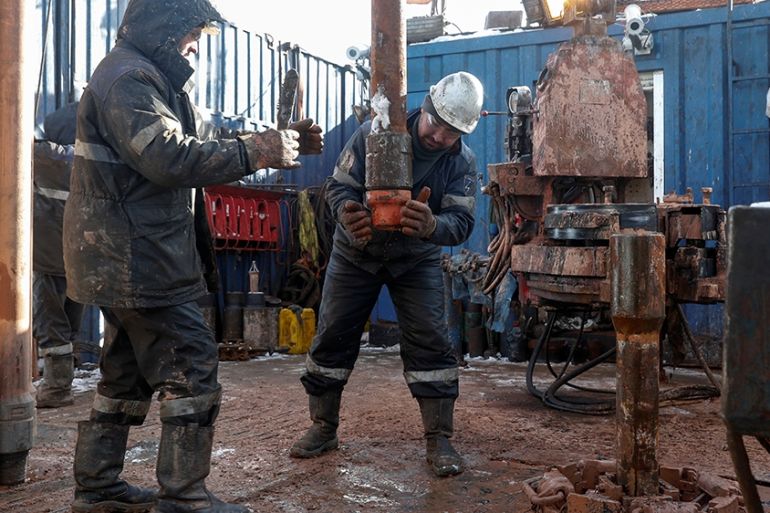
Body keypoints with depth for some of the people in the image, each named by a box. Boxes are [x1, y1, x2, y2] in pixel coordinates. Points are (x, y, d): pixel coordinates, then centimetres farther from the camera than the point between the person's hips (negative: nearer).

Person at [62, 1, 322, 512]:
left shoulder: (154, 79, 21)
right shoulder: (128, 78, -14)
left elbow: (200, 146, 20)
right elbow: (169, 158, -26)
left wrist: (276, 141, 9)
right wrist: (257, 152, -21)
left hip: (129, 261, 11)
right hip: (137, 259, -11)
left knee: (128, 372, 16)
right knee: (193, 369, -7)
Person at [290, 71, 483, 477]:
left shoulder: (463, 162, -15)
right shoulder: (375, 133, -19)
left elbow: (461, 222, -24)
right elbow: (339, 186, -18)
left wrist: (431, 226, -49)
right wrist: (347, 214, -42)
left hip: (417, 260, 0)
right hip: (355, 253, 0)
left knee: (430, 342, -10)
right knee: (332, 337, 3)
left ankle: (439, 439, 1)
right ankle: (323, 428, 18)